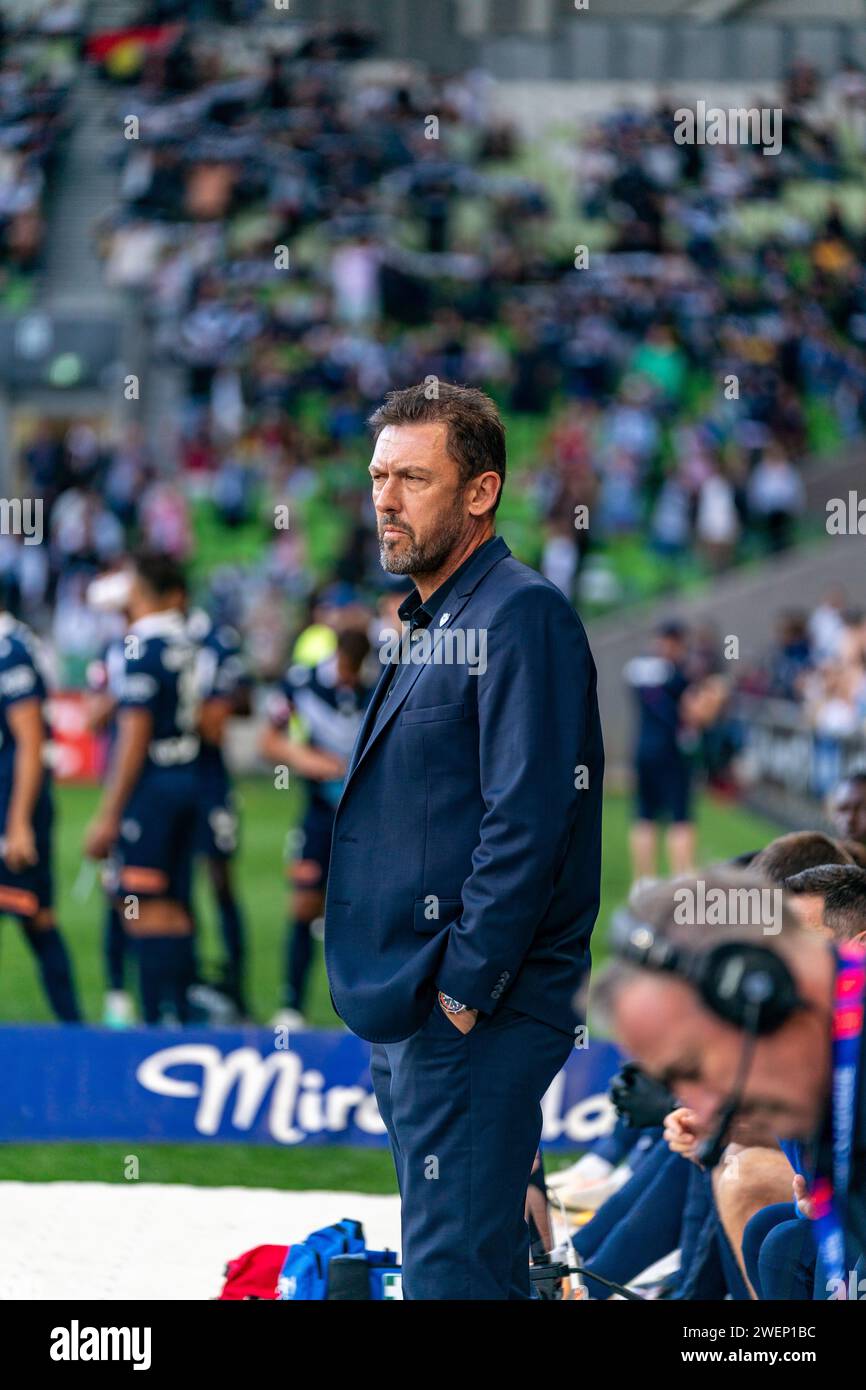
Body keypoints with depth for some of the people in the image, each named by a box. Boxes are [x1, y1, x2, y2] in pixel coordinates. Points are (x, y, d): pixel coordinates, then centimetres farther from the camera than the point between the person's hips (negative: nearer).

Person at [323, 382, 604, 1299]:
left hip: (476, 1022, -10)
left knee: (454, 1276, -12)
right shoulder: (425, 627, 19)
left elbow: (528, 820, -20)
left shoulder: (521, 617, -12)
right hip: (407, 1018, 10)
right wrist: (397, 995, 16)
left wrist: (464, 988, -21)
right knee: (443, 1264, 15)